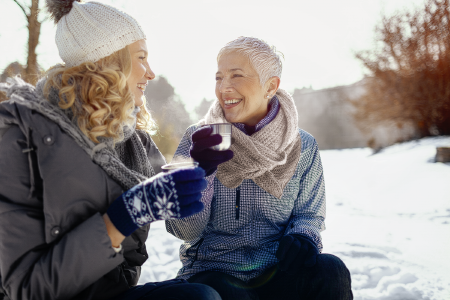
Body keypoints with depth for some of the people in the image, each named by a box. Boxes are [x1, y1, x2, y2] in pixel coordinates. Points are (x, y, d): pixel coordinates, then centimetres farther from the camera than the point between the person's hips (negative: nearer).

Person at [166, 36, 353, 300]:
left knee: (330, 271, -27)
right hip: (214, 272, -2)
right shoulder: (198, 140, -2)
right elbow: (186, 231, -6)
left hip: (278, 271, 3)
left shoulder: (302, 147, 1)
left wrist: (301, 238, -14)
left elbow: (309, 213, 9)